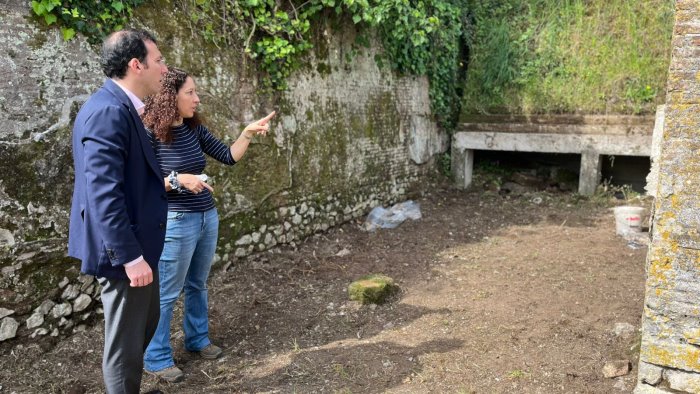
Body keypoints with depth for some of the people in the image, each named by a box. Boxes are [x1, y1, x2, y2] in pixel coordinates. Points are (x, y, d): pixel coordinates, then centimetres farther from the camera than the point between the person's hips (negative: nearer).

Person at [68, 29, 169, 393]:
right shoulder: (108, 112, -22)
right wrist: (130, 256, -25)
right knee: (126, 340, 6)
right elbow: (103, 194, -27)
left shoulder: (121, 107, 9)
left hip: (135, 243, 11)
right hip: (124, 250, -11)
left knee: (145, 323, 24)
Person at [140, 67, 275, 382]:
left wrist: (248, 133, -4)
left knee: (197, 284, 20)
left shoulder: (194, 128, 6)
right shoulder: (151, 133, -14)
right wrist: (177, 180, -23)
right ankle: (156, 358, 19)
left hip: (208, 217, 7)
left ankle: (197, 339, 38)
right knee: (167, 292, 4)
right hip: (176, 223, -7)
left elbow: (229, 156, 8)